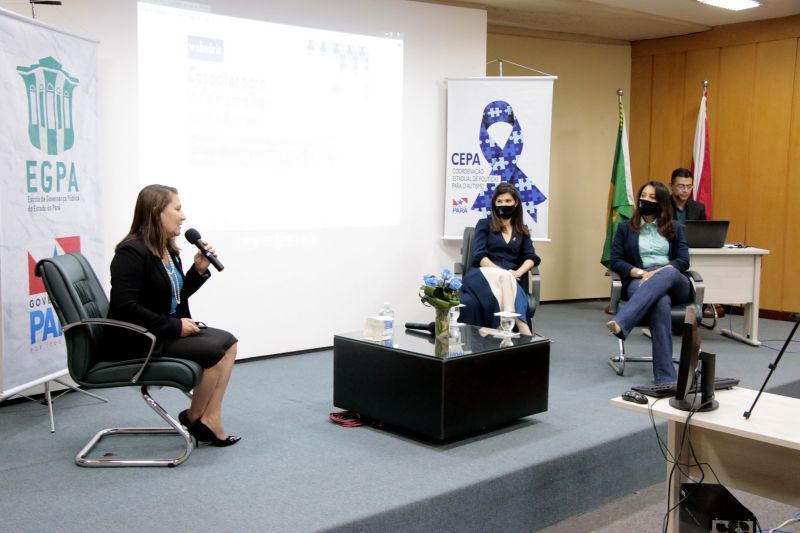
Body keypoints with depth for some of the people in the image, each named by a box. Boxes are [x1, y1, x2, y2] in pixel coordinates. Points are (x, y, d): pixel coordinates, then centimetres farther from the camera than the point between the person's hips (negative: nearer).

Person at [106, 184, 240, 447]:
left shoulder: (167, 250, 10)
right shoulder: (132, 253, -18)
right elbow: (124, 307, -25)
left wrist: (199, 269, 4)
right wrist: (174, 326, -22)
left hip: (169, 330, 9)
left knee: (228, 342, -6)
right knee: (214, 350, -18)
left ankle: (209, 419, -9)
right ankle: (194, 418, 4)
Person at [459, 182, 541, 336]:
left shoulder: (522, 231, 23)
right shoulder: (484, 224, 14)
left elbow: (531, 258, 10)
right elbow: (479, 256, 0)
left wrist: (517, 273, -13)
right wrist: (503, 273, -15)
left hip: (510, 279, 2)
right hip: (483, 275, -2)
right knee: (504, 278, -38)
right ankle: (525, 334, -48)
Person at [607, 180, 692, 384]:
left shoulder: (675, 228, 19)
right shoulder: (625, 228, 16)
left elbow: (683, 261, 6)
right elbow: (615, 261, 5)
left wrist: (660, 273, -15)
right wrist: (641, 273, -14)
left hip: (675, 284, 2)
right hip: (639, 282, -1)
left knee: (669, 273, -39)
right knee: (661, 303, -40)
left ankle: (621, 322, -56)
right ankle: (665, 376, -49)